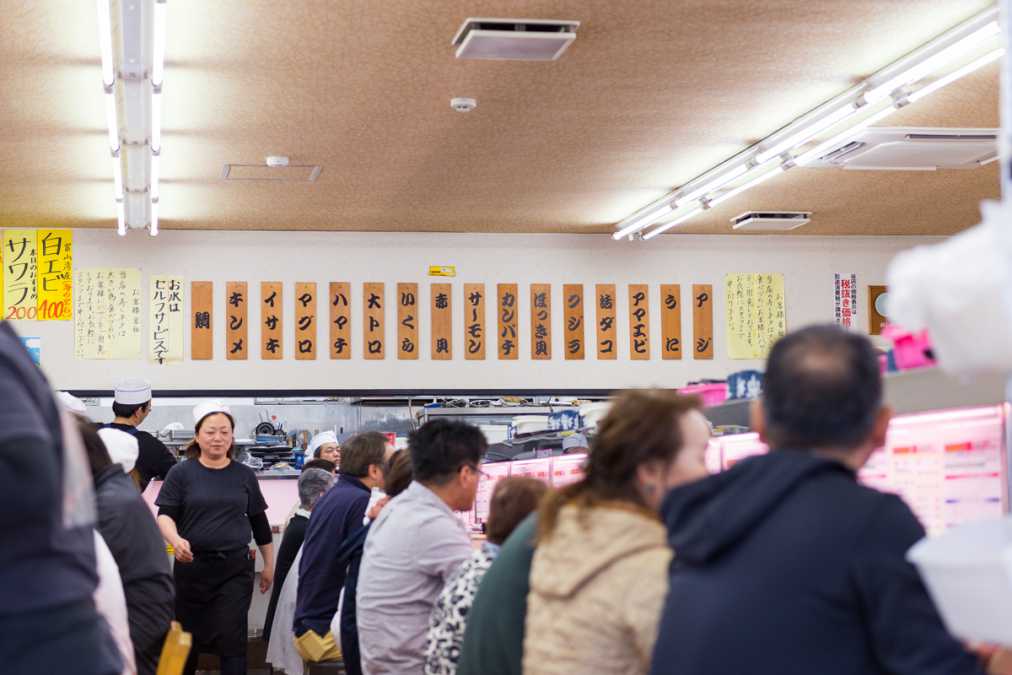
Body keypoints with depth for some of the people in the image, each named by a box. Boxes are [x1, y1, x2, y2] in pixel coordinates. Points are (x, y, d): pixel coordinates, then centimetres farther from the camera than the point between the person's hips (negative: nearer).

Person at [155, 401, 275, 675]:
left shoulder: (245, 475, 7)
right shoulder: (181, 473, 1)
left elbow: (259, 523, 14)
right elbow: (165, 514, -7)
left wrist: (269, 565, 15)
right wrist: (175, 540, -28)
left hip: (235, 569, 0)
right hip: (191, 566, 0)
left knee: (232, 639, -6)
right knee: (188, 637, 11)